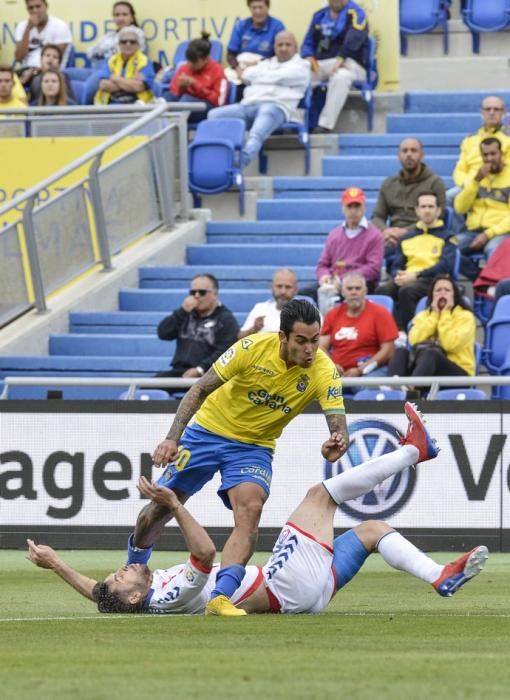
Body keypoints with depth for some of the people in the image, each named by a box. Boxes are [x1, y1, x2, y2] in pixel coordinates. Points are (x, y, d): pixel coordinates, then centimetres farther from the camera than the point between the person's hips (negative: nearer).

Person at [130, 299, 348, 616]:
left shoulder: (324, 371, -21)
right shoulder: (253, 348, -23)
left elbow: (338, 424, -27)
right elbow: (200, 389, -15)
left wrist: (337, 442, -52)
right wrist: (173, 438, -23)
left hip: (254, 447, 0)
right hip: (208, 431, 0)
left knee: (250, 509, -28)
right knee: (159, 510, 5)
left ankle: (221, 596, -33)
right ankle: (133, 570, 35)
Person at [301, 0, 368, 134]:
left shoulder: (355, 13, 2)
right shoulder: (319, 16, 19)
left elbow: (354, 39, -15)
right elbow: (308, 42, 18)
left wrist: (340, 58, -30)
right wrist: (309, 58, -5)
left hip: (347, 63, -5)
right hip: (319, 64, 5)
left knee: (340, 77, -39)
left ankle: (325, 125, -39)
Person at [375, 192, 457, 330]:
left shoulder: (446, 237, 10)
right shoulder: (406, 238, 24)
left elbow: (446, 265, -6)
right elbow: (396, 265, 20)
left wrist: (416, 276, -15)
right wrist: (398, 276, -7)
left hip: (432, 281, -4)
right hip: (407, 279, 4)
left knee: (407, 291, -38)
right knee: (382, 290, -29)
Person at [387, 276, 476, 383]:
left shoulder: (465, 316, 3)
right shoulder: (423, 315, 16)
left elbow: (450, 344, -15)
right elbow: (414, 341, -5)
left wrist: (445, 315, -6)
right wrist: (434, 314, -2)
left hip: (458, 374, -4)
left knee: (430, 354, -36)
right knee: (401, 352, -23)